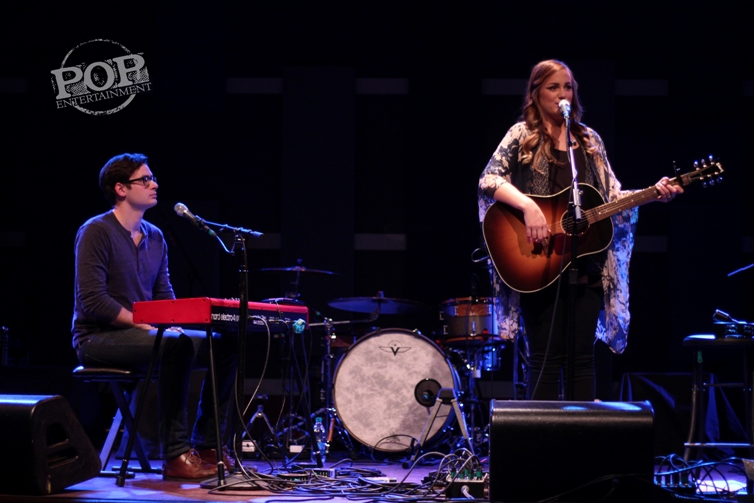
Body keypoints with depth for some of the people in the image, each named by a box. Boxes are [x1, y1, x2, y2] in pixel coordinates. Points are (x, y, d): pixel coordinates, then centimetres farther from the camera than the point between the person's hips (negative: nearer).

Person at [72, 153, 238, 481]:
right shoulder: (96, 232, -11)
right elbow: (92, 301, -19)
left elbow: (165, 297, 14)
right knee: (176, 346, -34)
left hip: (142, 334, 8)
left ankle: (205, 445, -2)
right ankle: (175, 456, -31)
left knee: (225, 344, -5)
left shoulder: (155, 237, 13)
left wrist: (175, 322, -9)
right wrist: (145, 324, -22)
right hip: (98, 339, -8)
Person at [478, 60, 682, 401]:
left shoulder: (589, 140, 15)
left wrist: (654, 193, -2)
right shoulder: (523, 135, 2)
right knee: (546, 359, -3)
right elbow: (488, 180, -10)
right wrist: (528, 206, -24)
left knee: (582, 358, 4)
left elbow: (613, 196, 14)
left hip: (586, 265, 4)